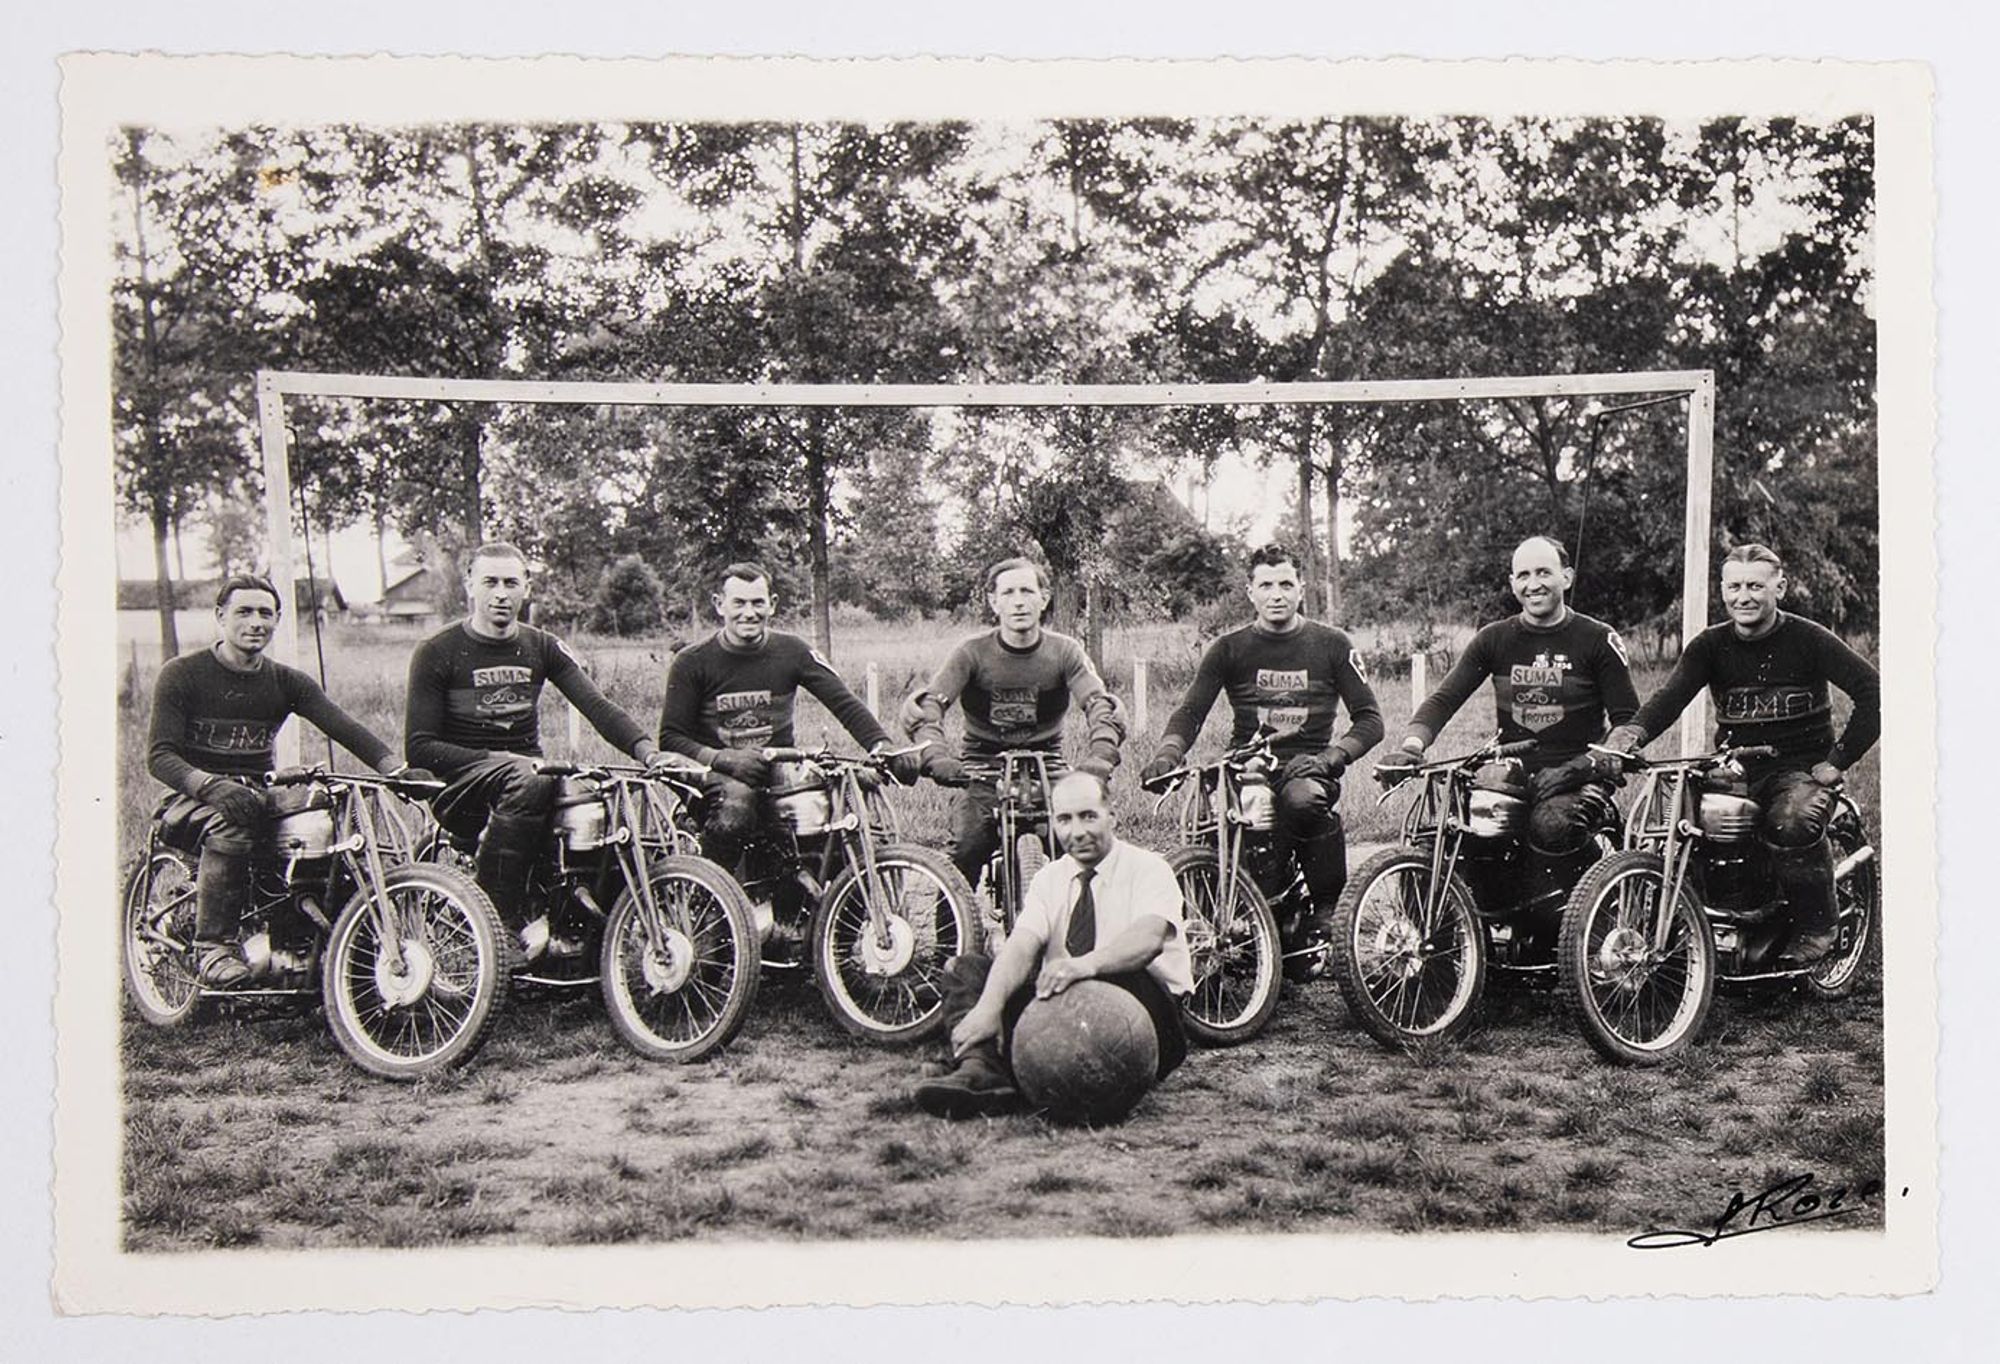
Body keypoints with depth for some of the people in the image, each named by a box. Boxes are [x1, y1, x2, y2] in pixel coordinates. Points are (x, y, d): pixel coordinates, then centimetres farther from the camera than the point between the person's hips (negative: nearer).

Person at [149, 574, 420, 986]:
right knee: (231, 824, -37)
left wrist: (398, 770, -25)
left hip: (261, 794, 4)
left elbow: (344, 727, -7)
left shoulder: (286, 682, 8)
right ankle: (212, 948, -27)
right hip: (196, 797, -4)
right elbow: (160, 755, -13)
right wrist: (212, 785, -34)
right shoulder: (182, 675, -3)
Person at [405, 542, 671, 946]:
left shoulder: (543, 647, 11)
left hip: (526, 773, 4)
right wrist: (494, 759, -19)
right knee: (528, 782, -37)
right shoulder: (437, 653, 0)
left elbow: (598, 706, -3)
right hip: (462, 787, -4)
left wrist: (647, 750, -22)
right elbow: (419, 747, -6)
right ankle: (505, 920, -32)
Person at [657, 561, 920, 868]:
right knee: (735, 805, -38)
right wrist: (723, 758, -23)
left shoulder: (792, 651, 1)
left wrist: (882, 747, -25)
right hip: (720, 775, -2)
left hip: (779, 773, 3)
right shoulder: (692, 663, -3)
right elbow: (671, 738, -5)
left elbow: (845, 703, -6)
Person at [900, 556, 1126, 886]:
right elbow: (925, 704, -20)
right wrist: (935, 755, -41)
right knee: (962, 858, -20)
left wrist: (1101, 753, -40)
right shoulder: (973, 654, -8)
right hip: (984, 775, -1)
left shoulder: (1064, 652, -5)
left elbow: (1100, 704, -18)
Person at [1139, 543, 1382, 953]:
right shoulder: (1230, 649, 10)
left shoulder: (1332, 645, 8)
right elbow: (1189, 713, 3)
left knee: (1303, 800, -39)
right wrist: (1167, 754, -19)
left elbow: (1369, 720, 5)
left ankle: (1327, 908, -18)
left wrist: (1332, 756, -15)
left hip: (1306, 765, -1)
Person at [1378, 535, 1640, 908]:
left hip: (1576, 779, -3)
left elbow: (1629, 720, 0)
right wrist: (1412, 744, -19)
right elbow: (1444, 699, 2)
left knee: (1551, 825, -36)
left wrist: (1596, 759, -20)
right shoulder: (1494, 639, 9)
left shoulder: (1598, 640, 2)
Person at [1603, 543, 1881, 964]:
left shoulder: (1808, 639, -3)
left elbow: (1872, 690, -8)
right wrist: (1634, 731, -36)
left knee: (1791, 824, -35)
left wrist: (1838, 760, -14)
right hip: (1734, 767, 3)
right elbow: (1672, 694, -14)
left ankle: (1820, 924, -9)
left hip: (1801, 767, -3)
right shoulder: (1710, 645, 4)